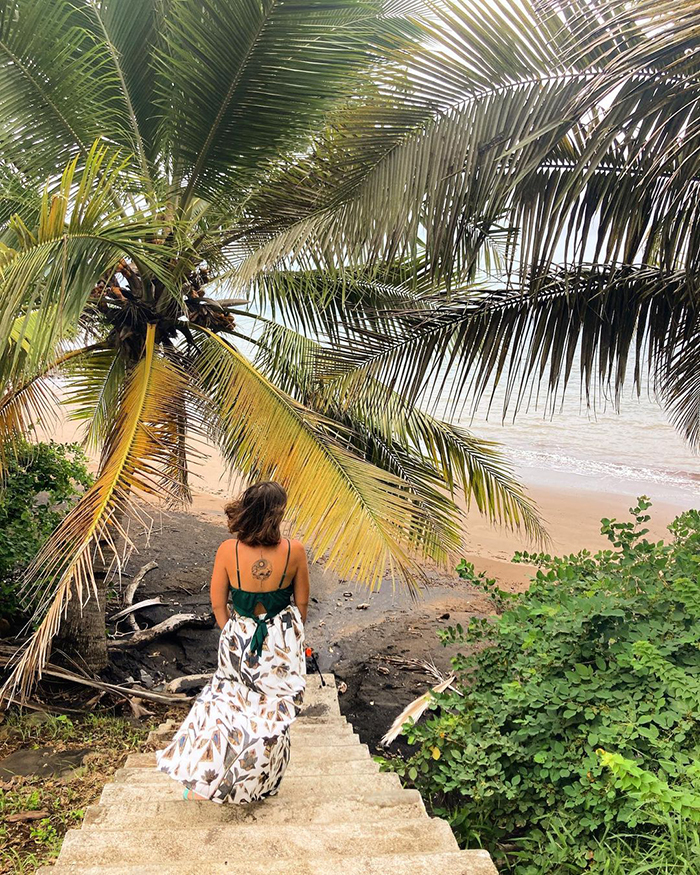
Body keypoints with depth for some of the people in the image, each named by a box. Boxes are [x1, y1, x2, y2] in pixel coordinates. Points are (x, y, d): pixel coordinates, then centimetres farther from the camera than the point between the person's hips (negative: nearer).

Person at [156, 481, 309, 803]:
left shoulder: (228, 550, -17)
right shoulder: (294, 550, -18)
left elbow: (218, 604, -5)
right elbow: (302, 602, -5)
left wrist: (233, 635, 13)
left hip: (239, 640, 1)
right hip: (282, 642, -1)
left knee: (228, 700, 23)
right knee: (273, 710, 17)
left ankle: (202, 782, 25)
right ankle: (257, 784, 34)